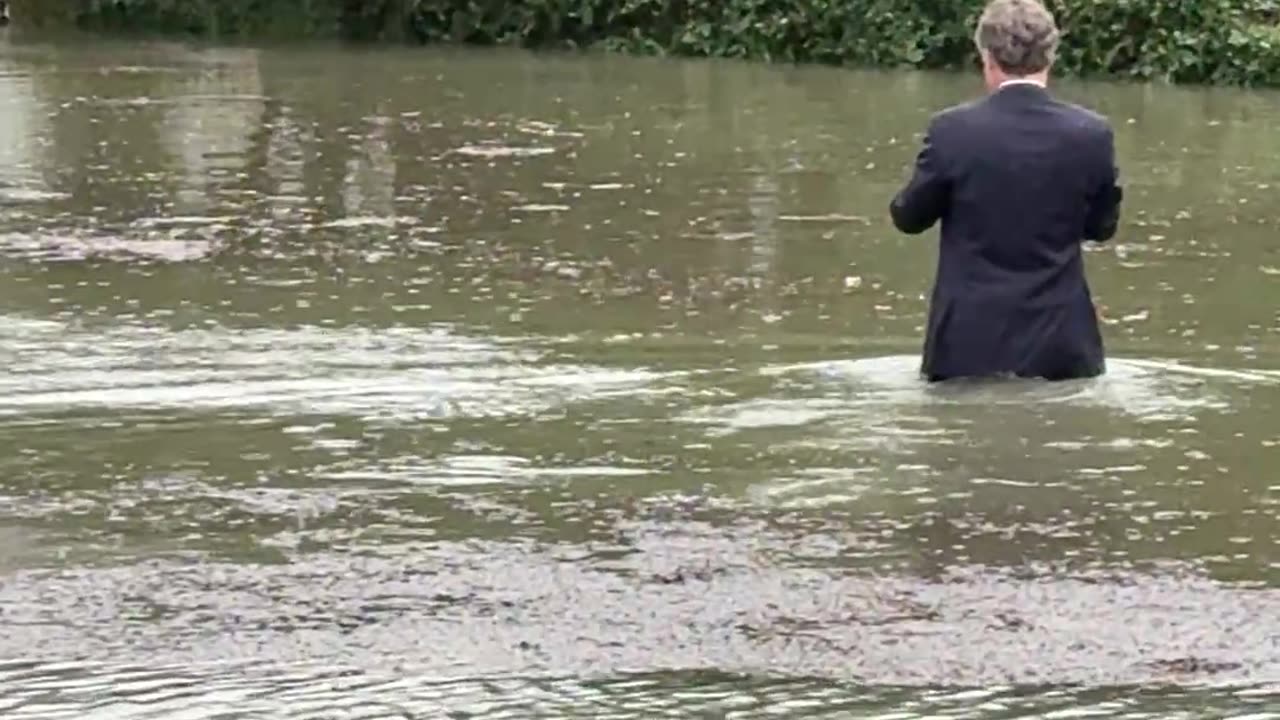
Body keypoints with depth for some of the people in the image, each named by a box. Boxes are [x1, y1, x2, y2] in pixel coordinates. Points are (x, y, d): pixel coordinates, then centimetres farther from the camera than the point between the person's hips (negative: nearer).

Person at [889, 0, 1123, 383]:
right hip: (1061, 344, 1)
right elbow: (1102, 226, 7)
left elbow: (908, 216, 2)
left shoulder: (952, 130, -11)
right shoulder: (1091, 134, -6)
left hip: (970, 340, -1)